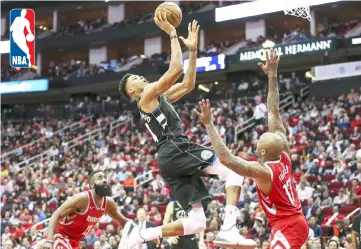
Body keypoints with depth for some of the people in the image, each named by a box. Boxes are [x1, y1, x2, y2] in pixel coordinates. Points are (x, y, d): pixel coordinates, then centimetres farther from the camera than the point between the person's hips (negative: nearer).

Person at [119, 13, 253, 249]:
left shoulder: (160, 98, 29)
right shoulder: (148, 95, 2)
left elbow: (188, 84, 29)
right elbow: (176, 70, -10)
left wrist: (193, 49, 24)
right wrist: (172, 34, -4)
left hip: (172, 159, 9)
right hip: (176, 151, -9)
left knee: (197, 222, 2)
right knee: (235, 169, -15)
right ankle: (229, 230, -30)